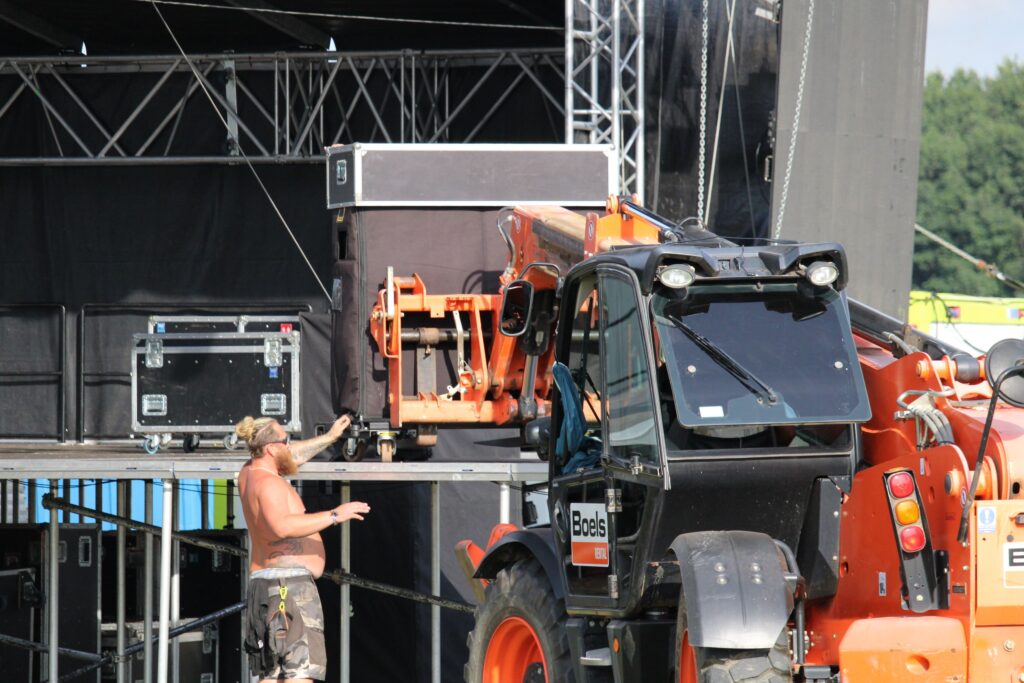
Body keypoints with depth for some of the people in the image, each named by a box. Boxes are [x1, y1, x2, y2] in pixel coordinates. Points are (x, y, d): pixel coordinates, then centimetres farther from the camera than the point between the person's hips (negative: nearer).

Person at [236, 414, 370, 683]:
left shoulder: (249, 474, 14)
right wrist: (334, 516, -29)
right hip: (289, 583, -10)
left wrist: (329, 437, 38)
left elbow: (290, 457, 35)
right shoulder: (268, 484, -15)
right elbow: (282, 527, -33)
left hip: (262, 581, 10)